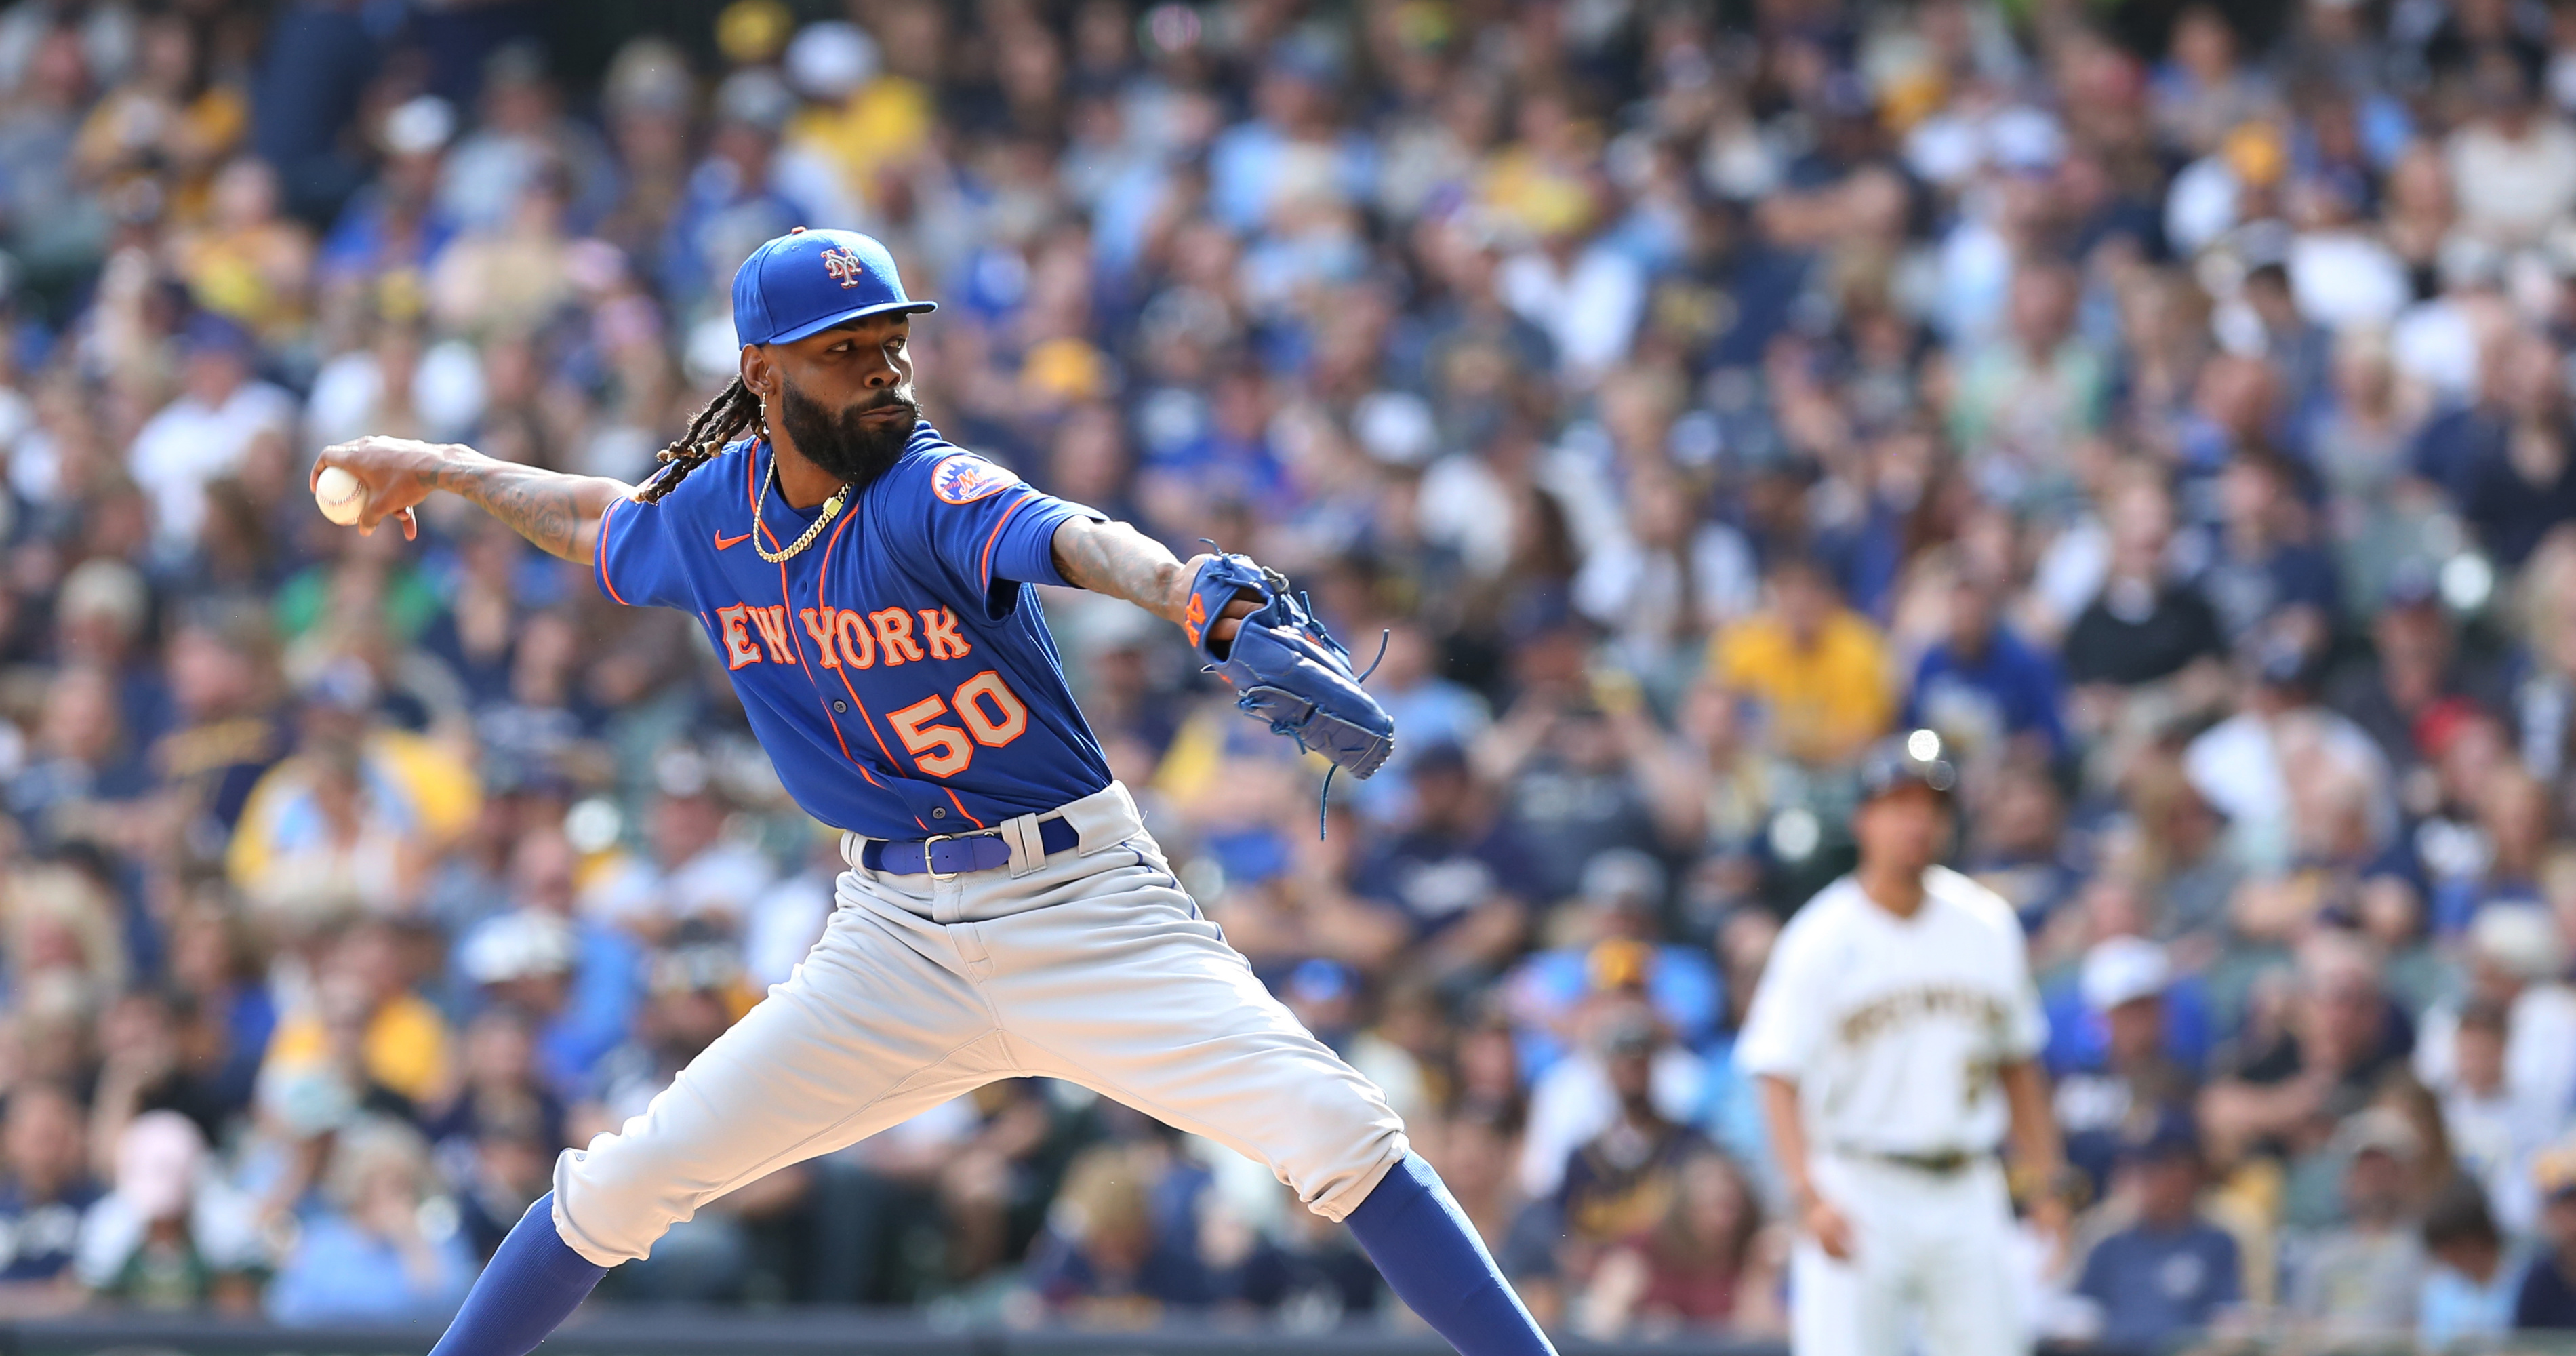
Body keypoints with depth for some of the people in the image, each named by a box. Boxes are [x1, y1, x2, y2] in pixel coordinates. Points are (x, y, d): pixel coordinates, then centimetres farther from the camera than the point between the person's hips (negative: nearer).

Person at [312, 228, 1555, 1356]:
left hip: (1085, 908, -4)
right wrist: (440, 469, 33)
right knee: (626, 1181, -1)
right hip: (900, 935, 4)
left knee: (1335, 1132, -21)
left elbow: (1080, 544, -39)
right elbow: (602, 525, 27)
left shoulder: (932, 497, -16)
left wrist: (1212, 605, -59)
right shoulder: (709, 516, 1)